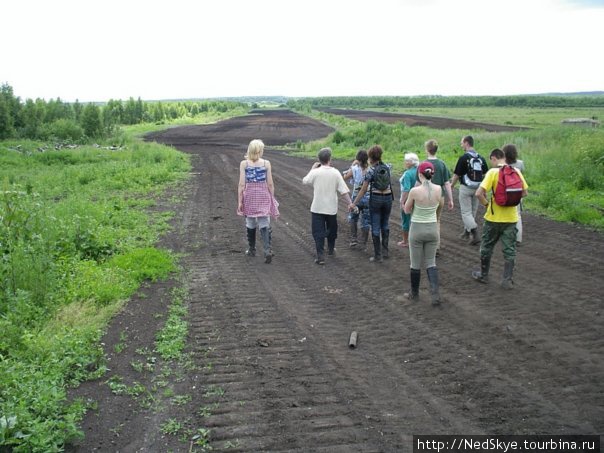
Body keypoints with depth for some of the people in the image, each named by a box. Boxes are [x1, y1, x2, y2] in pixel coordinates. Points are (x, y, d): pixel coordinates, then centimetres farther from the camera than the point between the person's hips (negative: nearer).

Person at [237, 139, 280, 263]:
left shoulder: (244, 163, -4)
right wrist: (272, 199, 10)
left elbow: (242, 184, -7)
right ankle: (267, 250, -15)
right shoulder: (266, 163, -3)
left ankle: (251, 249, 29)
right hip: (264, 195, 0)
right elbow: (270, 184, -2)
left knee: (250, 224, 16)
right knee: (264, 224, 1)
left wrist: (240, 201, -1)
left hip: (249, 195, 0)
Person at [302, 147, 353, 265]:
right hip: (331, 208, 2)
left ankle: (320, 256, -6)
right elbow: (343, 191, -10)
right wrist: (350, 203, -5)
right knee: (332, 230, 22)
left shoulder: (315, 172, -11)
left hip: (317, 208, -2)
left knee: (318, 232, 1)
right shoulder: (336, 173, -7)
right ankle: (331, 249, 41)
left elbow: (305, 181, 8)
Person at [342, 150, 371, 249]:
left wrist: (352, 165, 5)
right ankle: (364, 243, 16)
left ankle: (354, 239, 16)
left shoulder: (354, 169, -12)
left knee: (353, 218, 22)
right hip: (368, 197, 1)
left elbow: (345, 177, 3)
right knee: (365, 221, 11)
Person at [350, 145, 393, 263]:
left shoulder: (371, 171, -11)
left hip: (375, 199, -4)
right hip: (388, 197, 5)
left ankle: (378, 256, 4)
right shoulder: (387, 168, 0)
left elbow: (364, 190, -11)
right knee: (385, 225, 21)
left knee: (375, 227, 2)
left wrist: (354, 203, -6)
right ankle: (385, 251, 25)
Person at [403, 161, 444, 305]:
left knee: (416, 264, 13)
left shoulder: (415, 191, -19)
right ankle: (435, 294, 3)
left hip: (417, 230, -3)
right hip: (432, 229, 3)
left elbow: (407, 210, -3)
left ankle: (414, 293, 29)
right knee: (431, 262, 16)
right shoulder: (438, 189, -8)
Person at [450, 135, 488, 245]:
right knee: (472, 211, 17)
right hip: (477, 188, 7)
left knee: (466, 212, -2)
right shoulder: (481, 158, 6)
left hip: (466, 188, -6)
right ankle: (467, 231, 31)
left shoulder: (463, 158, -14)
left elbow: (456, 175, -11)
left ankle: (475, 234, -14)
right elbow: (486, 173, 9)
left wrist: (452, 185, 5)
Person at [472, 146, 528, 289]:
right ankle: (508, 280, 11)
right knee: (509, 250, 10)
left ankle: (483, 275, 28)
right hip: (511, 218, 3)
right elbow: (524, 192, 10)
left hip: (494, 217, -3)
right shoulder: (516, 172, 0)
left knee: (486, 247, 15)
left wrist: (486, 204, -5)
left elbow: (479, 193, -22)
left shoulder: (493, 172, -14)